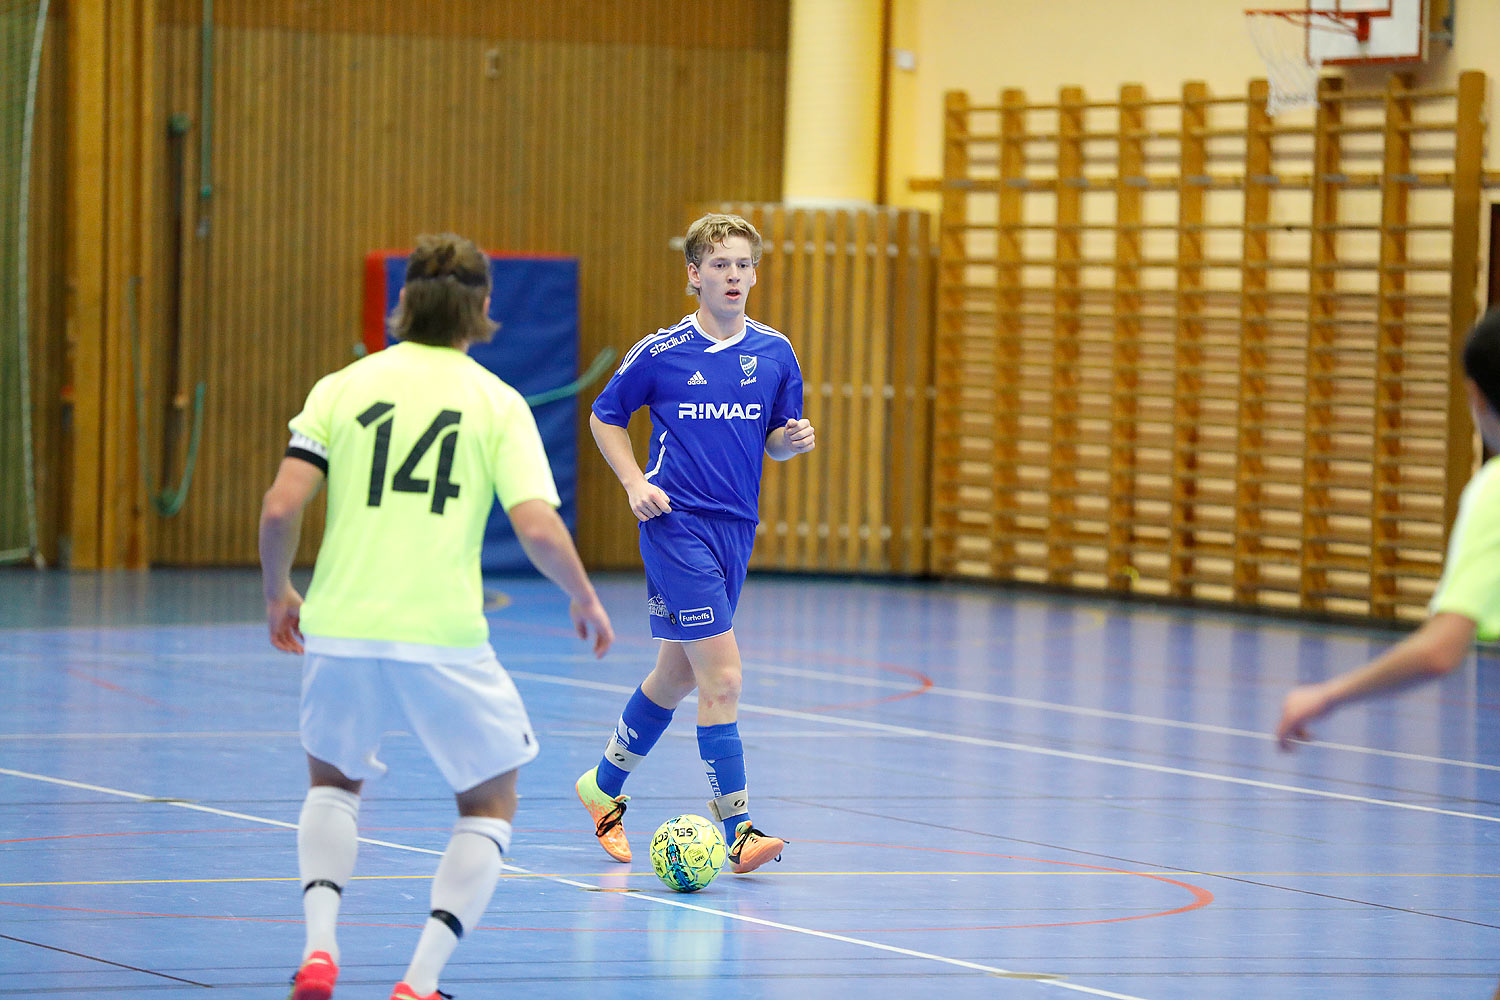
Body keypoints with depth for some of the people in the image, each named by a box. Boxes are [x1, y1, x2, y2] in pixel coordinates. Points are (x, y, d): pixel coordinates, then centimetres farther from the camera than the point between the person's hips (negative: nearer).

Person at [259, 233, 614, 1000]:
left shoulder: (342, 388, 6)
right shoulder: (497, 403, 3)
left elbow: (280, 508, -2)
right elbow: (538, 527, -8)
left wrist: (277, 592, 16)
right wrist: (585, 601, 10)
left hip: (340, 629, 2)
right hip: (443, 640, -2)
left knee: (334, 781, 28)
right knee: (490, 805, 17)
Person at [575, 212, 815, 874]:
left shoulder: (774, 353, 6)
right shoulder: (661, 353, -5)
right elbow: (605, 416, 8)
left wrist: (792, 439, -8)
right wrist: (635, 484, -5)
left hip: (736, 528, 6)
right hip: (676, 524, -6)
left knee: (676, 675, 17)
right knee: (722, 676, -15)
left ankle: (605, 787, 38)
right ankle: (738, 831, -14)